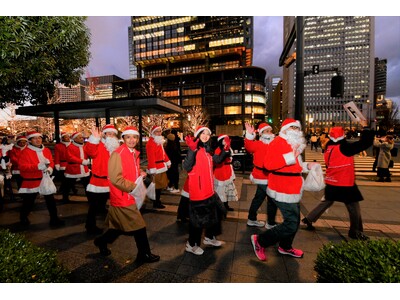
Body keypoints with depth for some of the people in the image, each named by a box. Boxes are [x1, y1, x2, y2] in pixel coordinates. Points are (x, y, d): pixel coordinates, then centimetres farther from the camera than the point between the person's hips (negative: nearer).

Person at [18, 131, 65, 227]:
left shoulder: (47, 150, 7)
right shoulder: (25, 151, -8)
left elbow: (51, 162, 9)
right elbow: (23, 166, -15)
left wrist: (50, 168, -12)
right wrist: (38, 166, -27)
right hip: (32, 181, -4)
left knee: (51, 200, 6)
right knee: (28, 202, 10)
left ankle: (54, 219, 15)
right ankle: (23, 218, 39)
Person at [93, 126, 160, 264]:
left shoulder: (135, 153, 8)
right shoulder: (118, 154, -19)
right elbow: (116, 179, -23)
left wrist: (140, 173, 2)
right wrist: (133, 187, -20)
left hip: (129, 196, 9)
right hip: (122, 197, -9)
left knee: (119, 226, 24)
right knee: (139, 226, 1)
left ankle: (102, 241, 47)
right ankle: (144, 254, 20)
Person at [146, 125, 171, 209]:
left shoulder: (159, 141, 14)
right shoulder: (150, 143, -17)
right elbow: (151, 157, -23)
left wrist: (167, 162, 21)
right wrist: (153, 169, -26)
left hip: (161, 166, 10)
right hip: (156, 167, -10)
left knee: (160, 185, 18)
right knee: (157, 186, 0)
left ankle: (157, 200, 33)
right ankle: (156, 203, 14)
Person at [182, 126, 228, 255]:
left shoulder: (207, 149, 9)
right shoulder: (194, 149, -16)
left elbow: (217, 160, 19)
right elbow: (187, 167, -29)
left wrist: (226, 150, 7)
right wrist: (192, 150, -40)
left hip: (209, 189, 9)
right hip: (198, 190, -9)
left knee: (215, 213, 23)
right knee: (198, 218, 4)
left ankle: (209, 237, 43)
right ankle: (191, 245, 27)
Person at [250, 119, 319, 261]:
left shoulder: (293, 144, 18)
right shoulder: (278, 142, -15)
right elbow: (268, 163, -30)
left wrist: (306, 165, 11)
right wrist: (290, 157, -33)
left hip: (292, 191, 10)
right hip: (283, 192, -10)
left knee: (294, 222, 19)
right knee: (291, 224, -8)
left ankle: (285, 247, 41)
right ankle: (260, 240, 8)